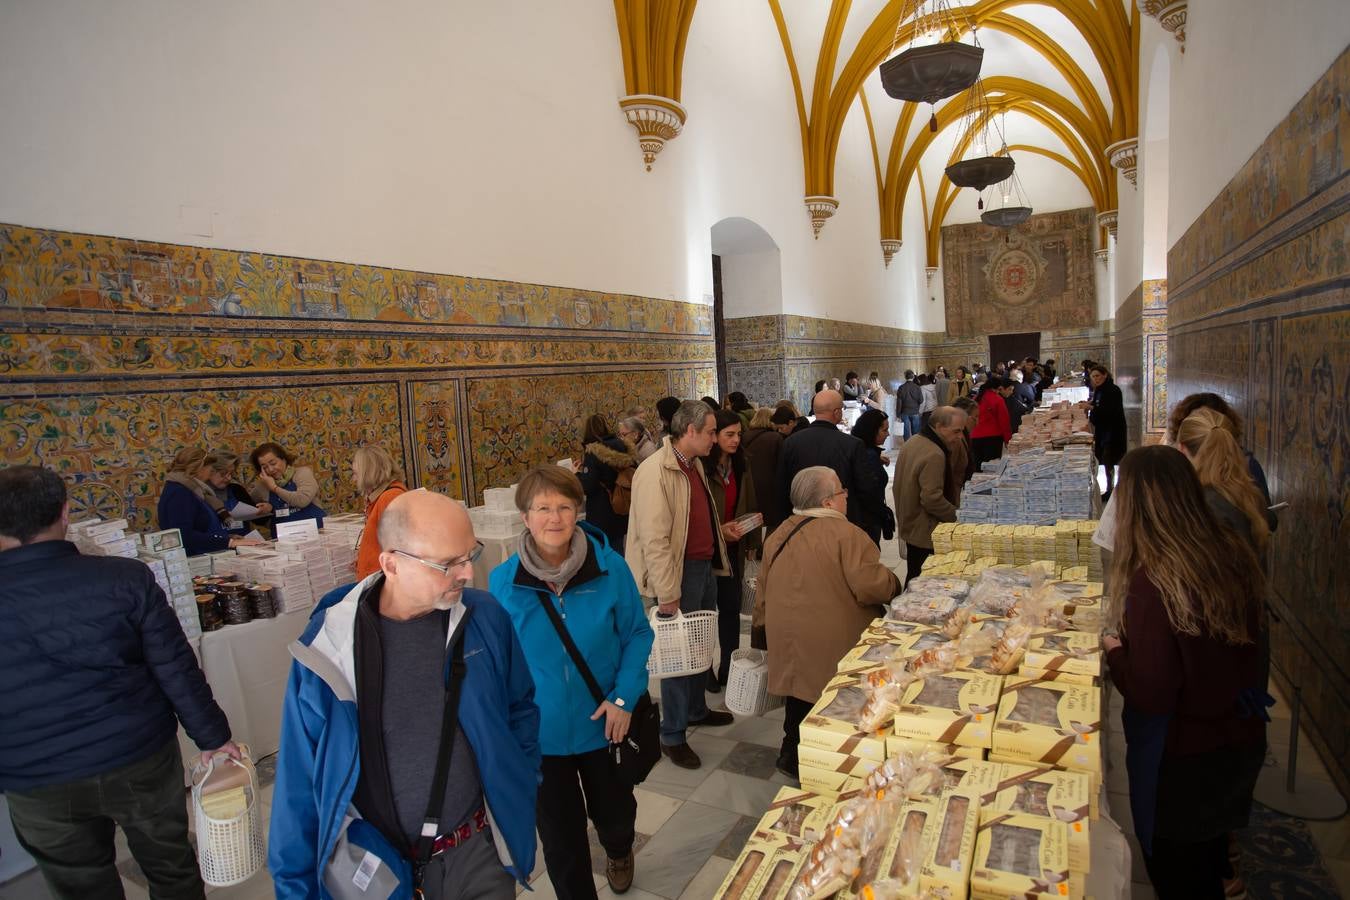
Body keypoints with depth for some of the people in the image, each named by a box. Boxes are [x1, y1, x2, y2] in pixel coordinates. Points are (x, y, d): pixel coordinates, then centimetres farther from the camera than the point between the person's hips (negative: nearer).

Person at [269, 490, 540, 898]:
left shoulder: (485, 616, -13)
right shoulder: (328, 642, -17)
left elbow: (519, 707, 3)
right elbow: (300, 776, -6)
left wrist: (519, 789, 1)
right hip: (370, 856, 0)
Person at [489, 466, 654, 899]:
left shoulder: (610, 568, -16)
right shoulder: (502, 581, -14)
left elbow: (638, 634, -6)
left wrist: (624, 697, -15)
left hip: (603, 724, 1)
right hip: (538, 732, -1)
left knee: (613, 811, 25)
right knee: (560, 834, 15)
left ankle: (619, 852, 62)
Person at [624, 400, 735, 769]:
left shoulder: (694, 464, 9)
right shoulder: (656, 471, -21)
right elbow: (654, 539, -23)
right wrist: (667, 594, -22)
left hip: (705, 566, 9)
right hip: (680, 572, -9)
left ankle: (697, 709, 42)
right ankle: (672, 736, 19)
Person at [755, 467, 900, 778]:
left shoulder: (778, 536, 6)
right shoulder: (846, 534, -16)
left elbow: (763, 590, 13)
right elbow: (870, 586, -23)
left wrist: (760, 626, 26)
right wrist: (894, 583, -2)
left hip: (789, 643, 6)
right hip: (835, 648, -6)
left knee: (799, 702, 21)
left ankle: (793, 758, 32)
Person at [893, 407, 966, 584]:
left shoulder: (912, 443, 9)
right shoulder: (934, 455, -23)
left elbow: (898, 487, 18)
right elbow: (932, 499, -27)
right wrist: (958, 516, -13)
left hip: (908, 526, 10)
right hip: (925, 533, -10)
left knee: (914, 577, 18)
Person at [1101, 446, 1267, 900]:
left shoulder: (1154, 583, -31)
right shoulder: (1234, 555, -9)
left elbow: (1151, 696, -26)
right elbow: (1228, 647, 8)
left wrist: (1114, 651, -10)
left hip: (1181, 760, -6)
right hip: (1242, 742, 7)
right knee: (1208, 856, 31)